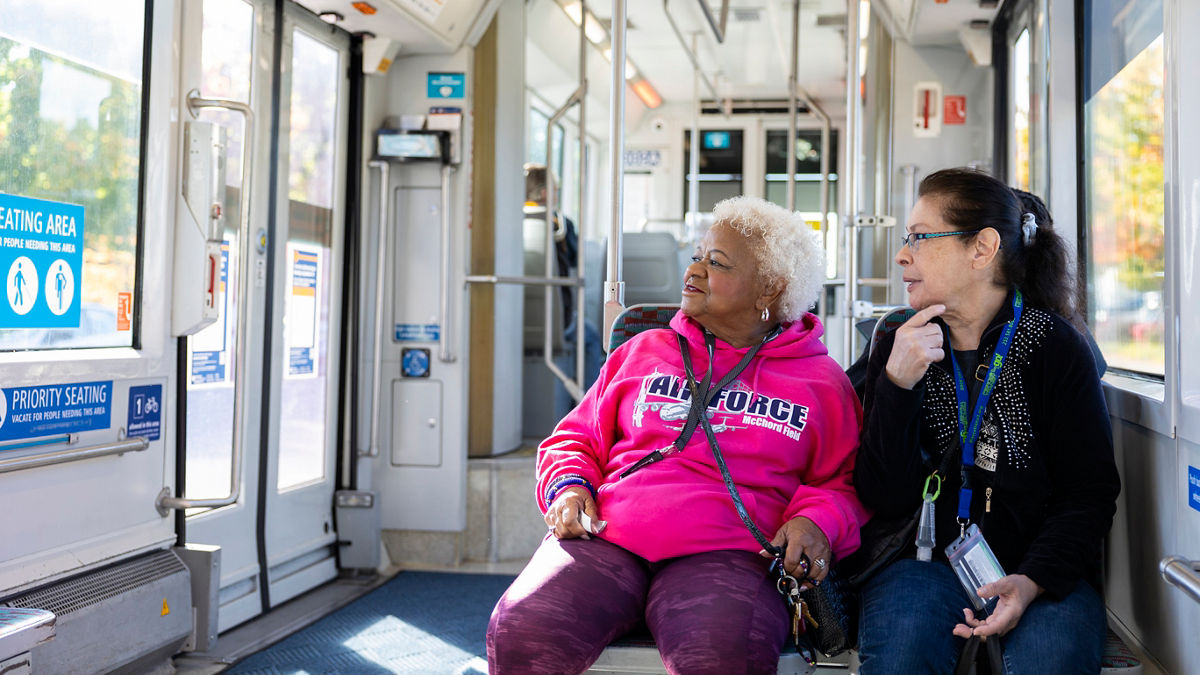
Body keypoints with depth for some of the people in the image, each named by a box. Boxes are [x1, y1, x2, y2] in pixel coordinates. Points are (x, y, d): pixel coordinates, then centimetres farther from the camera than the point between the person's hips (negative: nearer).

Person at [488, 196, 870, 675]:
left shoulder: (822, 381, 16)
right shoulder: (643, 351, 22)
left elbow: (842, 482, 14)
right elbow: (575, 439, 25)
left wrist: (816, 521, -8)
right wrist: (568, 486, 4)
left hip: (724, 552, -2)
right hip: (604, 537, 3)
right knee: (520, 631, -27)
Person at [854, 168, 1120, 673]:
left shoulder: (1056, 347, -1)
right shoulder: (899, 347, 4)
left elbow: (1090, 492, -2)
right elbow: (885, 499, -4)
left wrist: (1034, 580, -19)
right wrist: (896, 386, -17)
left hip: (1040, 567, 0)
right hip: (926, 558, 1)